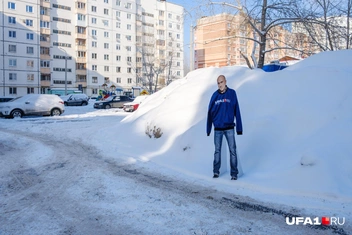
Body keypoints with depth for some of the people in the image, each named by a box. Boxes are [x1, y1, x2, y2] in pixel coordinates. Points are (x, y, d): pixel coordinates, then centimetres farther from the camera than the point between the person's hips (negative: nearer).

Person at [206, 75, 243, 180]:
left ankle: (234, 173, 9)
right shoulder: (215, 95, 2)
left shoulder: (232, 93, -2)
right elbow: (210, 112, 4)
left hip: (229, 128, -2)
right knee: (217, 150, 10)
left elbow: (237, 111, -3)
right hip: (217, 129, 2)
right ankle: (216, 171, 21)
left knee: (232, 150, 1)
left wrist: (239, 128, -5)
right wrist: (208, 129, 3)